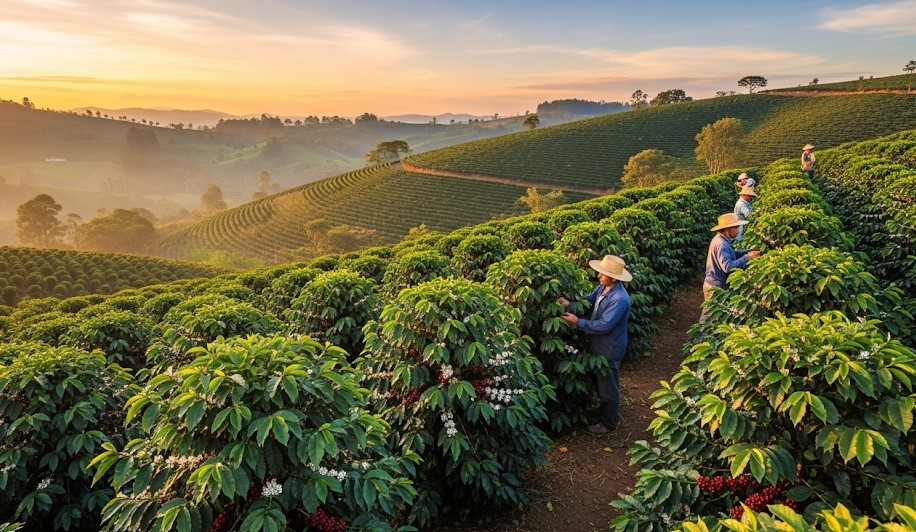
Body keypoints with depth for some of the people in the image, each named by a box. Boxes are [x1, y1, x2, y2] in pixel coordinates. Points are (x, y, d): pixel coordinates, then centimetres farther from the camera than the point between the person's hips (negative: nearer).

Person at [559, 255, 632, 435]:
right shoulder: (603, 287, -3)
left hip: (609, 350, -9)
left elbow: (603, 325, -32)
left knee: (608, 386, 9)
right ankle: (608, 411, 47)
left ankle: (609, 423, 27)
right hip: (599, 345, 9)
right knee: (601, 382, 26)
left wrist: (578, 321, -27)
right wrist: (570, 304, -13)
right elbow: (588, 300, 6)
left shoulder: (619, 299, -31)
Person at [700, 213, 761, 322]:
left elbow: (732, 254, 17)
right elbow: (728, 266, -33)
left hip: (713, 284, 10)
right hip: (716, 287, -10)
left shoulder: (720, 240, 7)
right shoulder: (722, 244, -25)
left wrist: (749, 251, 4)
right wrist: (747, 257, -28)